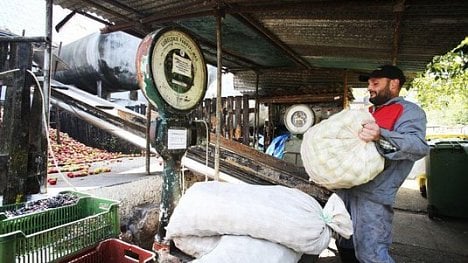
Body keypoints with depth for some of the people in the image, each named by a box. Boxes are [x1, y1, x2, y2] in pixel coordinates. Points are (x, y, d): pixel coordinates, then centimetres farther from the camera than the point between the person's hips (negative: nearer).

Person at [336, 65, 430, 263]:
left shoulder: (409, 111, -3)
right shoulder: (369, 112, 22)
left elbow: (419, 146, -21)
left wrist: (380, 137, -37)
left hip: (372, 196, -8)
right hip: (346, 188, 8)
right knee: (344, 247, 17)